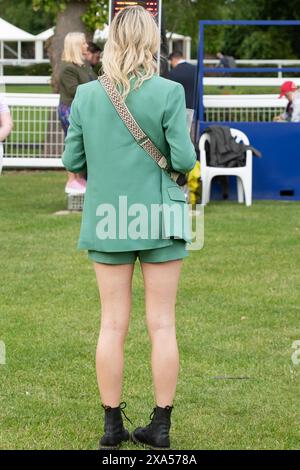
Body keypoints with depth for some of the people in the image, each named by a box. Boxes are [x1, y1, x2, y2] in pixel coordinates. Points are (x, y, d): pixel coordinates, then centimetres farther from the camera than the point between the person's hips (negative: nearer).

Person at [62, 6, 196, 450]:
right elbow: (184, 159, -14)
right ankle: (161, 426, 9)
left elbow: (71, 160, 1)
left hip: (106, 221, 2)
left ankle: (112, 424, 13)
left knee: (112, 325, 8)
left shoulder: (86, 95, -3)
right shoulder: (168, 92, -11)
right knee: (162, 325, 5)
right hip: (159, 220, -2)